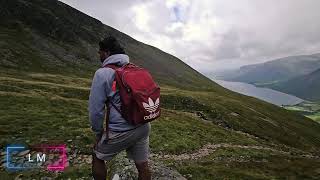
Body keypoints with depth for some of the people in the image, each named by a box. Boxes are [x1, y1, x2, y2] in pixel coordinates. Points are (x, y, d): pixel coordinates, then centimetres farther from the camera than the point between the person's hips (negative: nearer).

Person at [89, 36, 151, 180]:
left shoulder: (102, 73, -11)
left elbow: (96, 109, -11)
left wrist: (98, 132, 6)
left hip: (120, 132, -5)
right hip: (143, 127, 6)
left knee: (97, 157, 23)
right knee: (142, 165, 19)